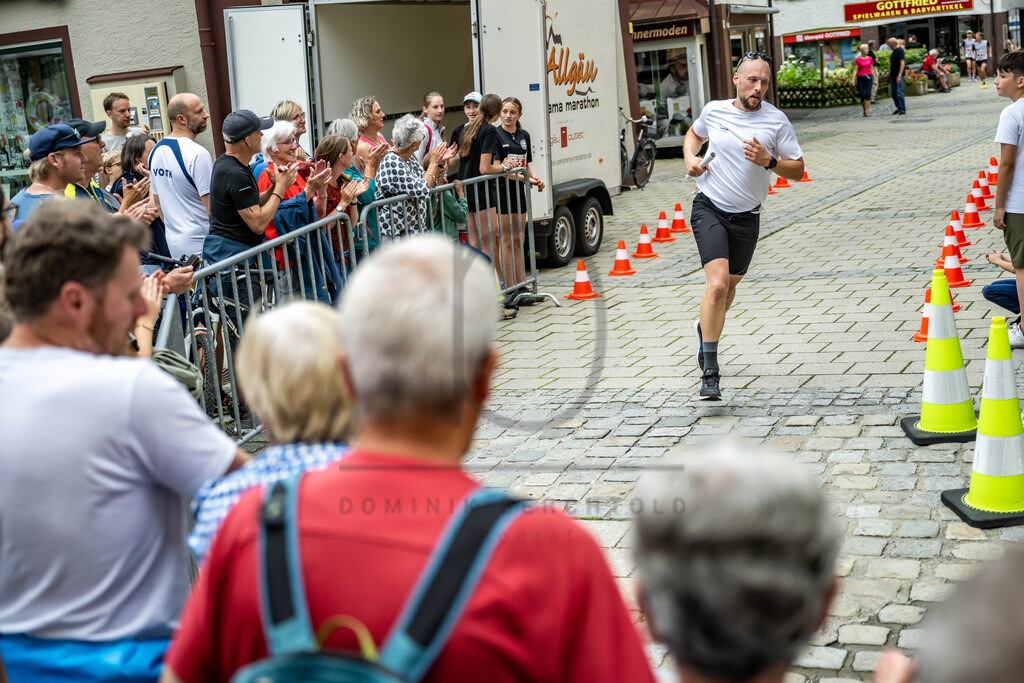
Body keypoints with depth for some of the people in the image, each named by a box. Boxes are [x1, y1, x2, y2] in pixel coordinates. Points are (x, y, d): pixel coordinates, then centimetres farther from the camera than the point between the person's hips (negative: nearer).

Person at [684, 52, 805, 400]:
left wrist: (769, 161, -20)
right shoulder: (714, 110, 0)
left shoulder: (776, 121, -5)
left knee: (730, 284, 17)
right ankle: (709, 372, -19)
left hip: (746, 216, 2)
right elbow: (694, 133, 22)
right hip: (709, 208, -2)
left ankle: (705, 327, 51)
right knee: (717, 283, -20)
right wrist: (690, 158, 2)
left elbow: (797, 170, -2)